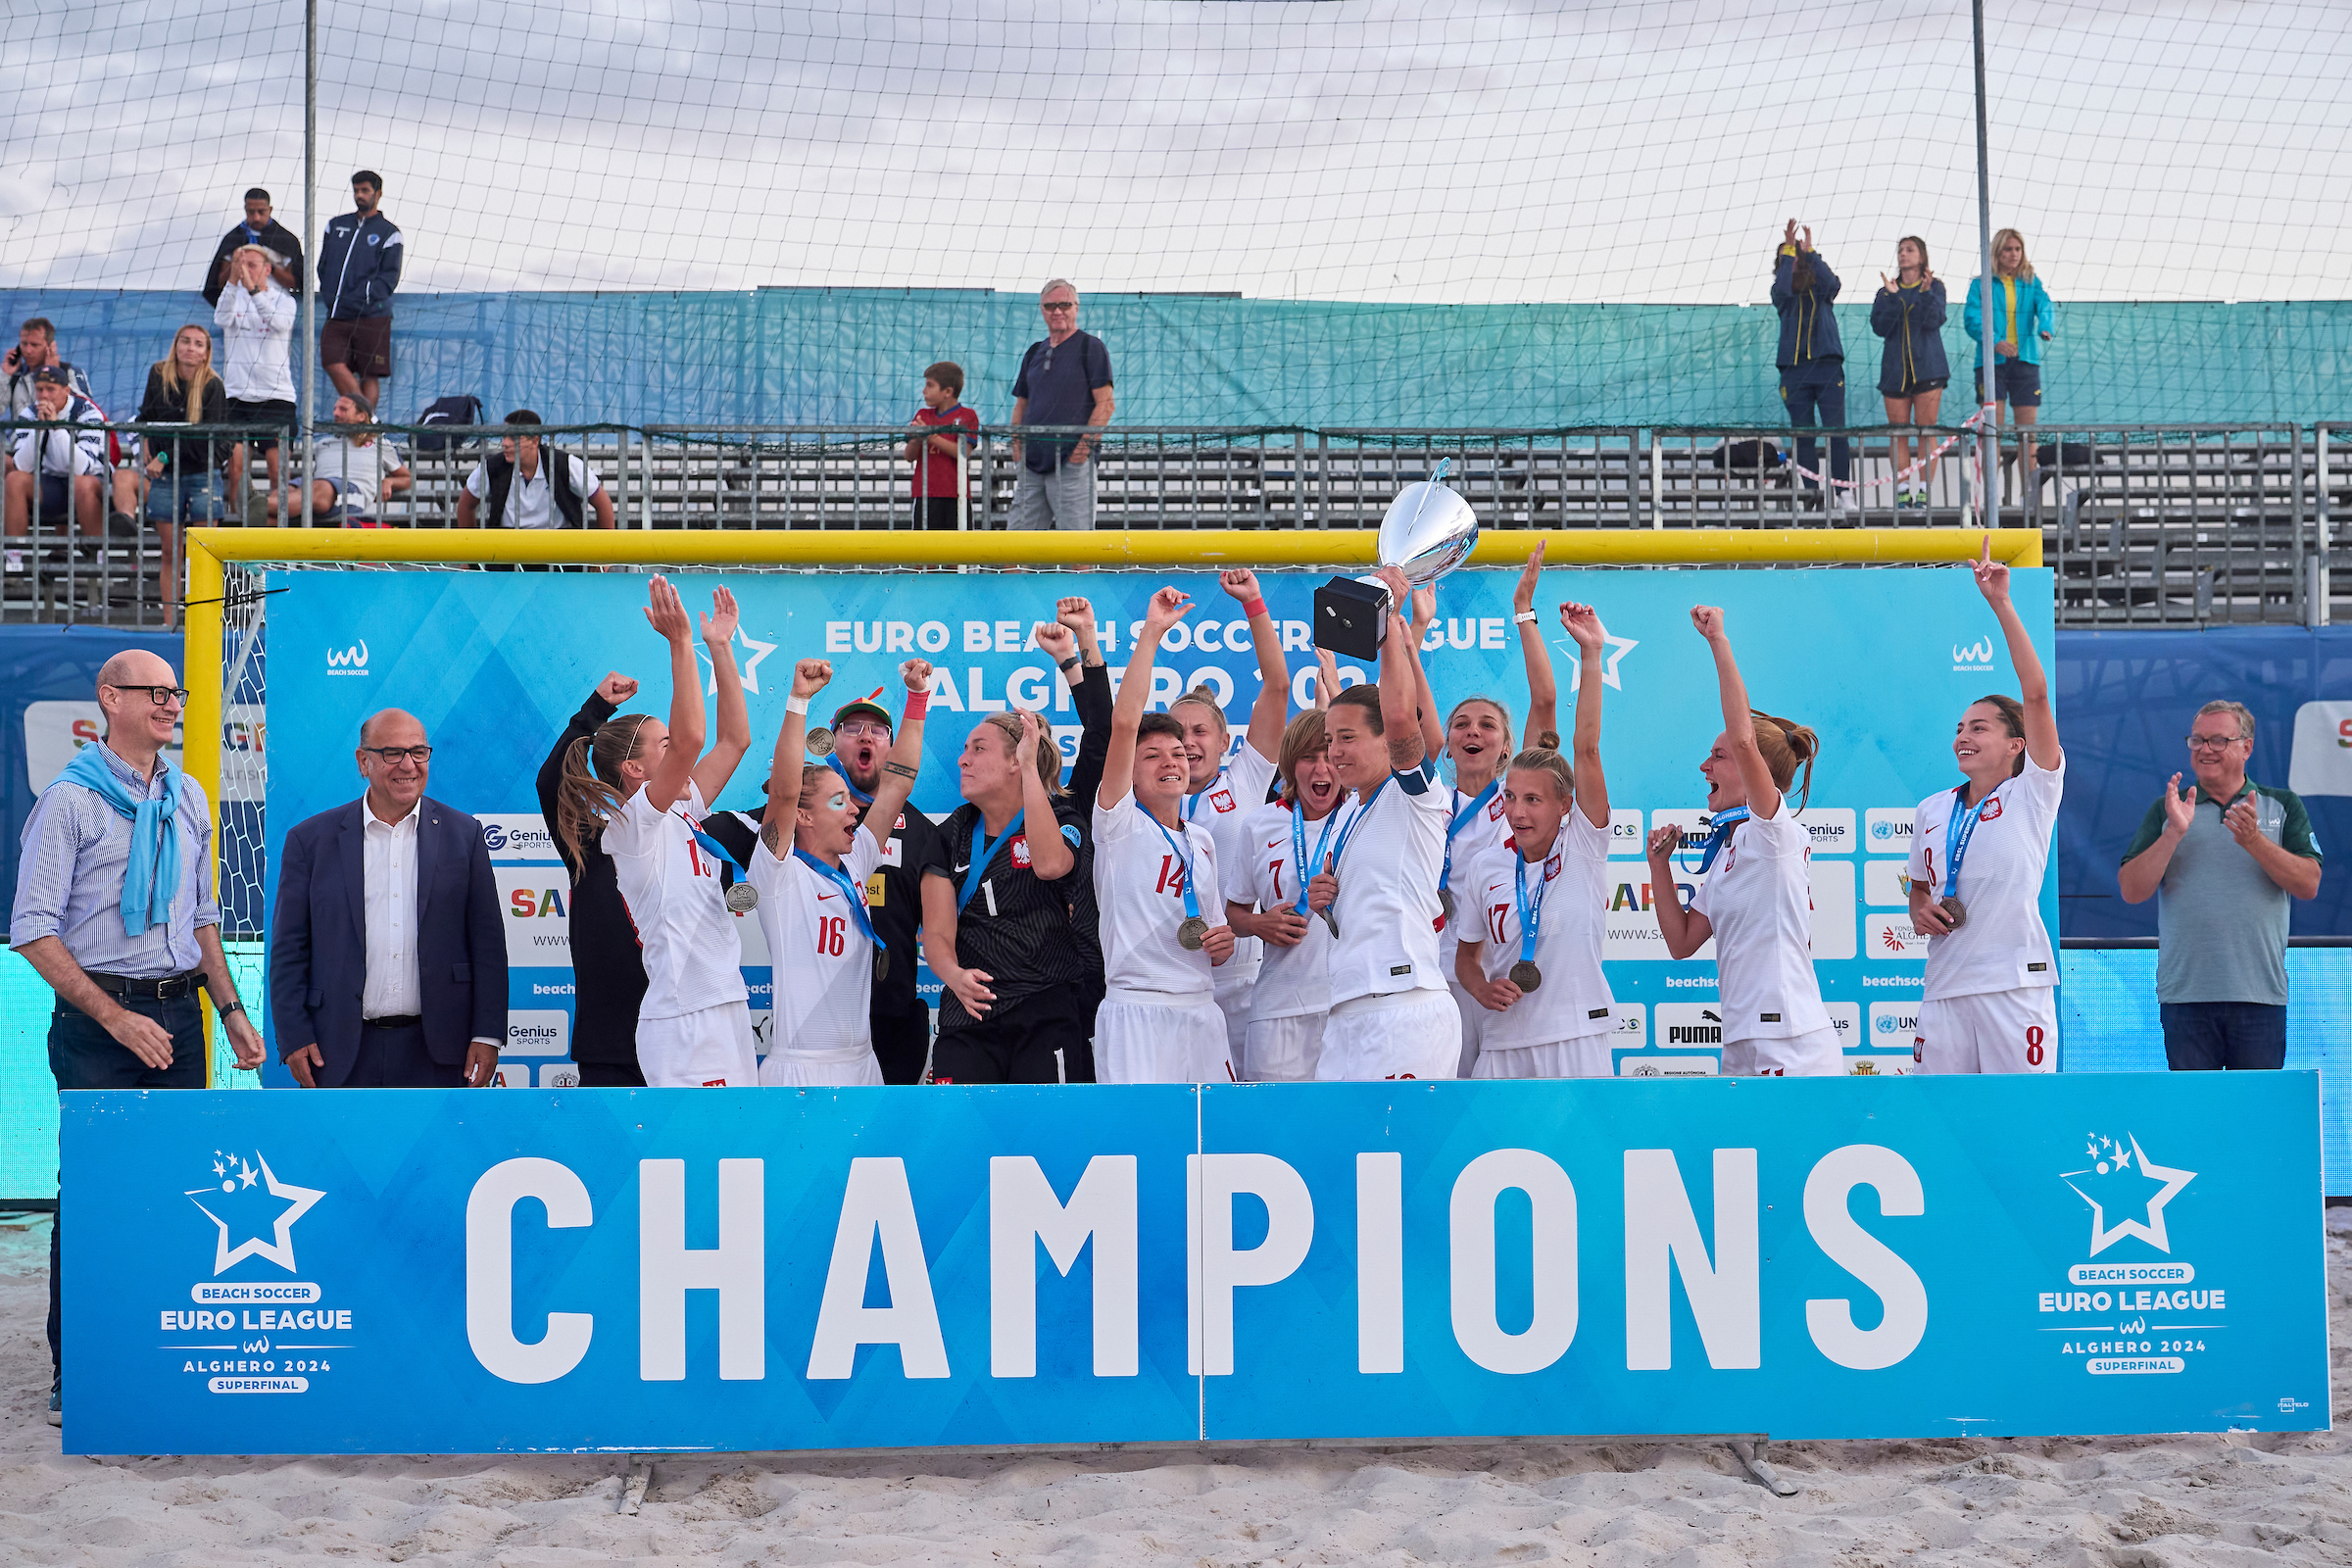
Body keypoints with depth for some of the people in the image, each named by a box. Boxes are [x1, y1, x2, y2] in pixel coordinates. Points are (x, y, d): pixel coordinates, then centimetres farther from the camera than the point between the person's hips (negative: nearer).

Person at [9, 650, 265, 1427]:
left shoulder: (188, 797, 12)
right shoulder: (70, 799, -7)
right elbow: (33, 928, -11)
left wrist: (230, 1009, 12)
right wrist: (118, 1018, -17)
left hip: (177, 1011, 6)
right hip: (97, 1017, -5)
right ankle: (73, 1376, 8)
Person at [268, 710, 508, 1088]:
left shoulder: (463, 834, 7)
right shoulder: (311, 840, 5)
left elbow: (488, 943, 5)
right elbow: (288, 950, 5)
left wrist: (487, 1035, -1)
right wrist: (293, 1038, -3)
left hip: (435, 1054, 0)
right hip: (340, 1054, 0)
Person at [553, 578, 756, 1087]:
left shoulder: (683, 812, 16)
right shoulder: (629, 825, -7)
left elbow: (734, 739, 19)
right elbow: (690, 739, -22)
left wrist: (720, 646, 17)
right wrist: (680, 642, -21)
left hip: (724, 1011, 9)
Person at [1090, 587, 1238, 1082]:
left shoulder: (1203, 839, 19)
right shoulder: (1121, 825, 0)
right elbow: (1124, 722, -14)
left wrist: (1222, 940, 6)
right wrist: (1151, 632, -15)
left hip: (1202, 1012, 6)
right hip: (1136, 1011, -6)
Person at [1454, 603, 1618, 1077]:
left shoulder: (1584, 848, -1)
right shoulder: (1489, 870, 7)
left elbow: (1586, 748, -11)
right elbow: (1467, 955, 17)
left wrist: (1591, 655, -18)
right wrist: (1482, 987, -6)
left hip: (1577, 1041, -3)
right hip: (1503, 1044, 3)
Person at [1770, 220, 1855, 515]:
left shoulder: (1820, 289, 10)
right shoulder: (1782, 294, 11)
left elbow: (1831, 282, -13)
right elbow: (1783, 288, -12)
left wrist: (1809, 252, -16)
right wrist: (1788, 250, -13)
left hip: (1827, 366, -1)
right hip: (1794, 369, 1)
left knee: (1836, 431, -8)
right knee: (1802, 434, 1)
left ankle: (1844, 493, -9)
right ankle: (1811, 492, 4)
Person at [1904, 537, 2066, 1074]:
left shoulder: (2033, 793, 0)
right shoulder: (1931, 810, 15)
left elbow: (2036, 693, -12)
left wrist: (2001, 604, -16)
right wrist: (1919, 912, 2)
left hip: (2015, 983, -5)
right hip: (1944, 984, 5)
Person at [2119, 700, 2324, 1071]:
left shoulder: (2282, 805, 9)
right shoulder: (2166, 810, 9)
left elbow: (2308, 885, -3)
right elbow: (2132, 891, -2)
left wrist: (2253, 840, -16)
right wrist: (2174, 833, -14)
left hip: (2261, 993, 0)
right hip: (2185, 994, 0)